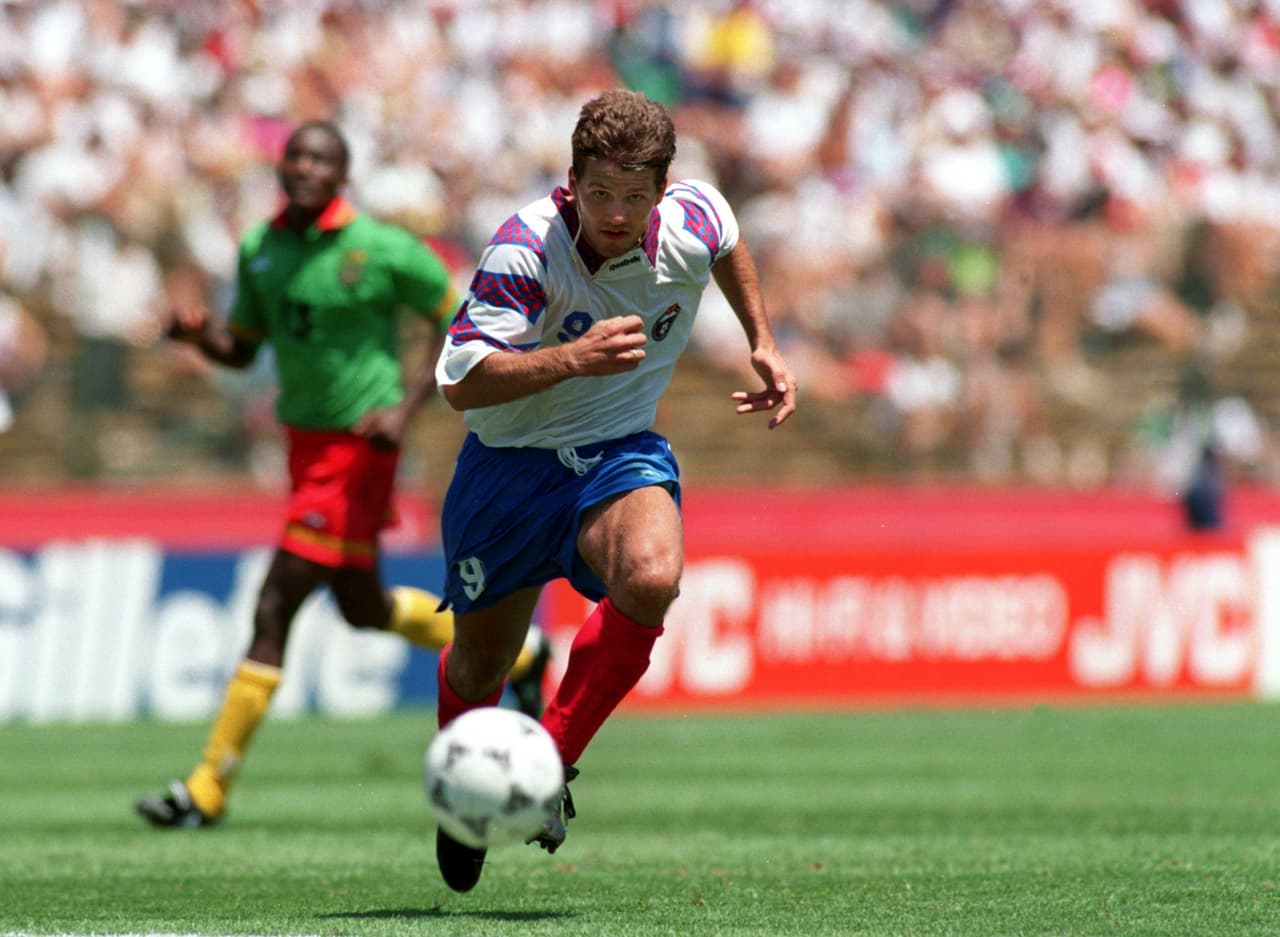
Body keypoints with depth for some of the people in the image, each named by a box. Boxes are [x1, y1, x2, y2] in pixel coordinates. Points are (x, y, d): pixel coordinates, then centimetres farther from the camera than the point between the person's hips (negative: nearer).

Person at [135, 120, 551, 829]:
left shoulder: (384, 250, -13)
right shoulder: (260, 250, 4)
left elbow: (457, 321, -4)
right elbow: (242, 347, 14)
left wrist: (406, 407, -15)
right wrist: (199, 337, -9)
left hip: (358, 447, -8)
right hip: (306, 443, 8)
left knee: (273, 608, -13)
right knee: (363, 608, 20)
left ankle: (208, 789, -9)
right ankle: (515, 656, 44)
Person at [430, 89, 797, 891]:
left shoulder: (693, 220, -13)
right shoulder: (527, 247, -26)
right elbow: (461, 381, -31)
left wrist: (764, 343, 14)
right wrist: (573, 357, -42)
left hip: (622, 450, 2)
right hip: (512, 458, -2)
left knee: (650, 581, -33)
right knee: (479, 667, 11)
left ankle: (553, 762, -16)